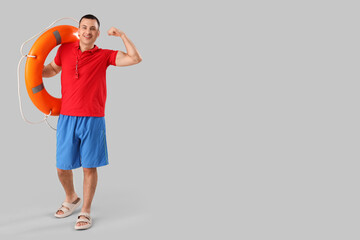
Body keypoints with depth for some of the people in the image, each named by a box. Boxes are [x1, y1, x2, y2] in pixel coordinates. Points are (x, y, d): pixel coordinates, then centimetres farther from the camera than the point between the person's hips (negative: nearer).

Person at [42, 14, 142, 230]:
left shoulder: (104, 56, 2)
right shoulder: (65, 50, 8)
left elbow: (135, 59, -6)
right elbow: (52, 69, 26)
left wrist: (121, 35, -8)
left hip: (92, 120, -2)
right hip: (67, 118, 2)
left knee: (90, 166, 3)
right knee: (62, 167, 9)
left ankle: (86, 211, 19)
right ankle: (72, 199, 38)